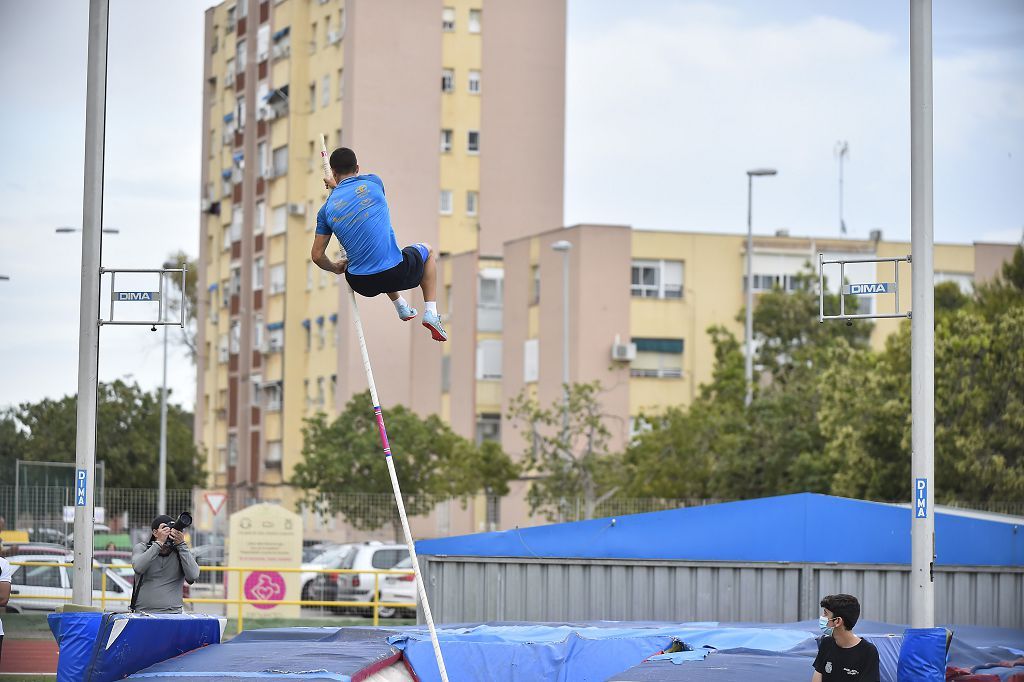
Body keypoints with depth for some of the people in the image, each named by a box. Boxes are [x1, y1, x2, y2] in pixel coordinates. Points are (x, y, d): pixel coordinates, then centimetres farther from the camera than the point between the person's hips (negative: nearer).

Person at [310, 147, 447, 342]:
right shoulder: (373, 183, -1)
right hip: (397, 275, -3)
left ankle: (402, 308, 43)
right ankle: (431, 313, 20)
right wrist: (337, 186, 39)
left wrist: (336, 268, 24)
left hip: (362, 284, 3)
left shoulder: (326, 210, 1)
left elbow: (317, 256, 3)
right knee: (428, 250, 32)